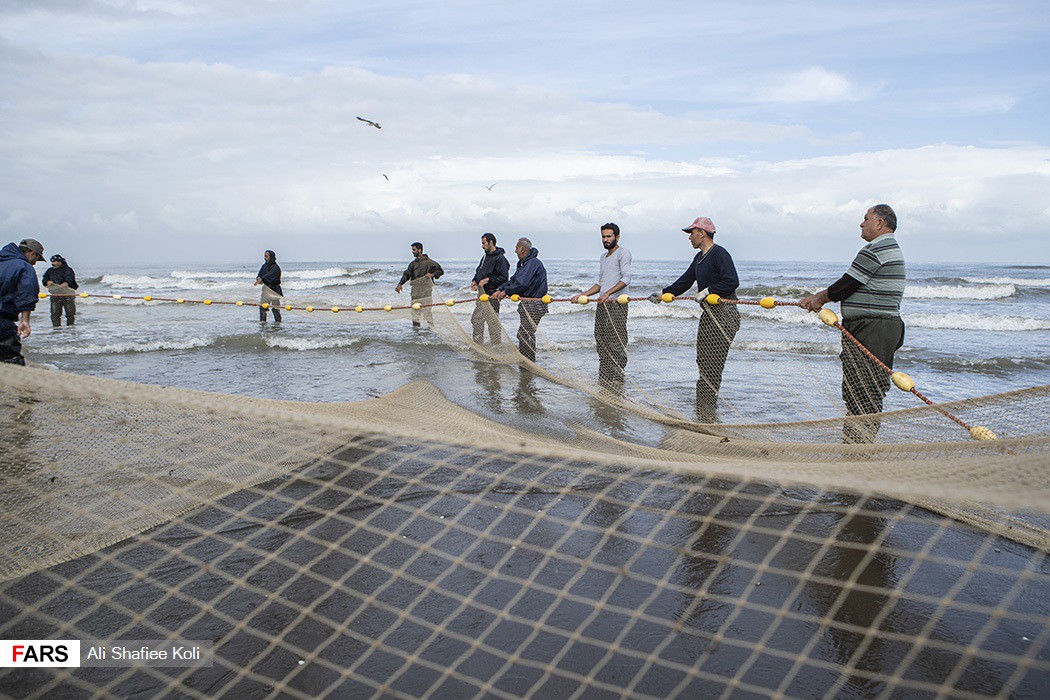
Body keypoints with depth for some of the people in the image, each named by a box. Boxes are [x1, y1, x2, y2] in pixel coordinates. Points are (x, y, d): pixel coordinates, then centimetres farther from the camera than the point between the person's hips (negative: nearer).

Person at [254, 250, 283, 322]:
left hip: (274, 288, -6)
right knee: (262, 305, -1)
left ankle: (278, 320, 10)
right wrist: (259, 278, -12)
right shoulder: (264, 266, 12)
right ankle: (262, 320, 7)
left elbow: (269, 275, -26)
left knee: (275, 307, -2)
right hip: (266, 288, 7)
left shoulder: (275, 267, -12)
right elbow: (260, 274, 11)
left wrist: (261, 279, -37)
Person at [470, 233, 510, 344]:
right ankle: (477, 344, 24)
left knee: (493, 321, -4)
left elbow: (504, 278, -17)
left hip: (492, 295, -9)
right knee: (476, 319, 13)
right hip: (482, 294, 9)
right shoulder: (485, 257, 16)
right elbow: (479, 272, 26)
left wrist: (488, 280, -20)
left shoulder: (500, 258, -12)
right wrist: (475, 281, 7)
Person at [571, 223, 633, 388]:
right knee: (601, 342, 8)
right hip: (602, 305, 9)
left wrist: (608, 293, -26)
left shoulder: (623, 253, -3)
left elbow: (626, 278, -16)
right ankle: (605, 377, 15)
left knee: (616, 342, -8)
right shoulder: (603, 258, 23)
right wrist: (582, 295, 16)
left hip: (616, 304, -8)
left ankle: (617, 377, -3)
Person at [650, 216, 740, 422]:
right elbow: (684, 282, 26)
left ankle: (706, 414, -5)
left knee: (711, 363, -9)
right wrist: (662, 294, 22)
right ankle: (704, 411, 16)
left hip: (723, 315, -10)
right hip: (708, 315, 10)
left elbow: (732, 282, -23)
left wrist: (708, 291, -21)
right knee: (703, 361, 9)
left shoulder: (719, 254, -12)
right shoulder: (700, 258, 17)